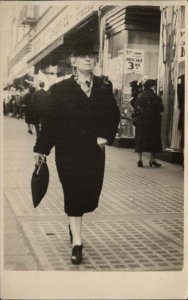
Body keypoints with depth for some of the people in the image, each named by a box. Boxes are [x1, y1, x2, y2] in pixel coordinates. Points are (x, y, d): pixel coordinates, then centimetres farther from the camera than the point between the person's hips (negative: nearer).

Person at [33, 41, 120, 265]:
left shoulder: (104, 88, 6)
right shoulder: (61, 89, -2)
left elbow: (114, 116, 9)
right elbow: (50, 120, -2)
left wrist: (106, 136, -8)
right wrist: (41, 148, -2)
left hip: (94, 151, 3)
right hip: (68, 151, -3)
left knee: (90, 195, 7)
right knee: (73, 194, -2)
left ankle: (73, 223, 39)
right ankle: (77, 243, 7)